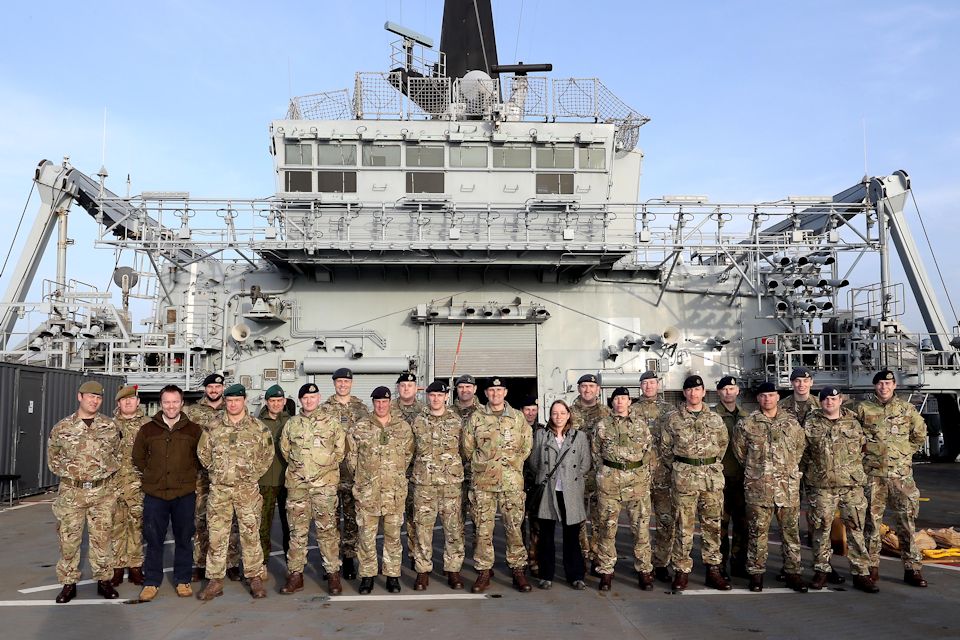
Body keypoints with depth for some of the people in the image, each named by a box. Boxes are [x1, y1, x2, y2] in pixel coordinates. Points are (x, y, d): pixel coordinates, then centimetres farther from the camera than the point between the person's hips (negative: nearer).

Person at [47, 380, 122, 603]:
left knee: (101, 538, 7)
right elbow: (52, 457, 11)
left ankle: (104, 580, 19)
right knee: (68, 539, 4)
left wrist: (109, 469, 4)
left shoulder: (110, 426, 3)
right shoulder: (62, 428, 0)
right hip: (71, 492, 0)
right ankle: (68, 583, 18)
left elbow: (118, 452, 15)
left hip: (103, 492, 0)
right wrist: (67, 472, 2)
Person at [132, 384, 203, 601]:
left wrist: (188, 474, 5)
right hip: (154, 493, 1)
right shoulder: (147, 429, 3)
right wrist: (152, 475, 8)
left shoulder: (194, 429, 0)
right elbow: (138, 457, 14)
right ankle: (151, 582, 18)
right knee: (153, 539, 6)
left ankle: (183, 580, 20)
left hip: (185, 494, 0)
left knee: (184, 538, 8)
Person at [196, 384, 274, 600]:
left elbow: (267, 454, 7)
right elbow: (202, 452, 14)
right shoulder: (213, 428, 5)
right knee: (217, 535, 5)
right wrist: (215, 471, 9)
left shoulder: (258, 428, 1)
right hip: (219, 489, 2)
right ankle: (215, 580, 14)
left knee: (250, 534, 3)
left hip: (247, 489, -1)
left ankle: (255, 578, 13)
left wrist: (253, 474, 3)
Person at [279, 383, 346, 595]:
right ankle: (295, 574, 14)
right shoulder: (291, 424, 10)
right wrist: (298, 466, 14)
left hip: (325, 483, -2)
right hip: (297, 483, 3)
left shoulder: (332, 421, 2)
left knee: (327, 529, -2)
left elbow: (341, 449, 6)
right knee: (297, 530, 6)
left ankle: (333, 574, 6)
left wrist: (326, 467, 7)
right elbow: (284, 449, 18)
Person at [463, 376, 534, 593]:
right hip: (482, 481, 0)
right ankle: (484, 571, 12)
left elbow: (527, 446, 9)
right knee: (483, 527, 3)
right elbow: (467, 447, 9)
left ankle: (518, 570, 13)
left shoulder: (518, 417, 7)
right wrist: (481, 464, 8)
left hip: (512, 481, 0)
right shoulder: (476, 417, 6)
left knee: (514, 526, 3)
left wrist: (512, 463, 5)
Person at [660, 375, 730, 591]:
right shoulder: (673, 419, 2)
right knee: (684, 526, 1)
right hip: (684, 477, -2)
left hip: (713, 476, 2)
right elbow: (665, 446, 8)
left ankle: (713, 569, 18)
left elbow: (723, 443, 18)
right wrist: (680, 464, 9)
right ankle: (682, 570, 9)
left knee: (712, 524, 8)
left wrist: (712, 464, 14)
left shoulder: (715, 419, 8)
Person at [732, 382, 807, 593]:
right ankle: (756, 573, 12)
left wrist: (789, 468, 13)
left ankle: (793, 572, 18)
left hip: (788, 486, 2)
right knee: (758, 532, 3)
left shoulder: (791, 422, 7)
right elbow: (739, 450, 9)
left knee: (791, 530, 7)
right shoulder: (747, 424, 0)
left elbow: (800, 447, 16)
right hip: (758, 487, -2)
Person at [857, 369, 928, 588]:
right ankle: (872, 567, 13)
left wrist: (905, 453, 11)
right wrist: (864, 450, 2)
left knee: (907, 521, 1)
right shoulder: (863, 409, 2)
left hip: (902, 474, 1)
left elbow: (920, 434, 19)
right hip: (873, 474, -1)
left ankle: (912, 568, 9)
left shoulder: (907, 409, 7)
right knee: (871, 520, 4)